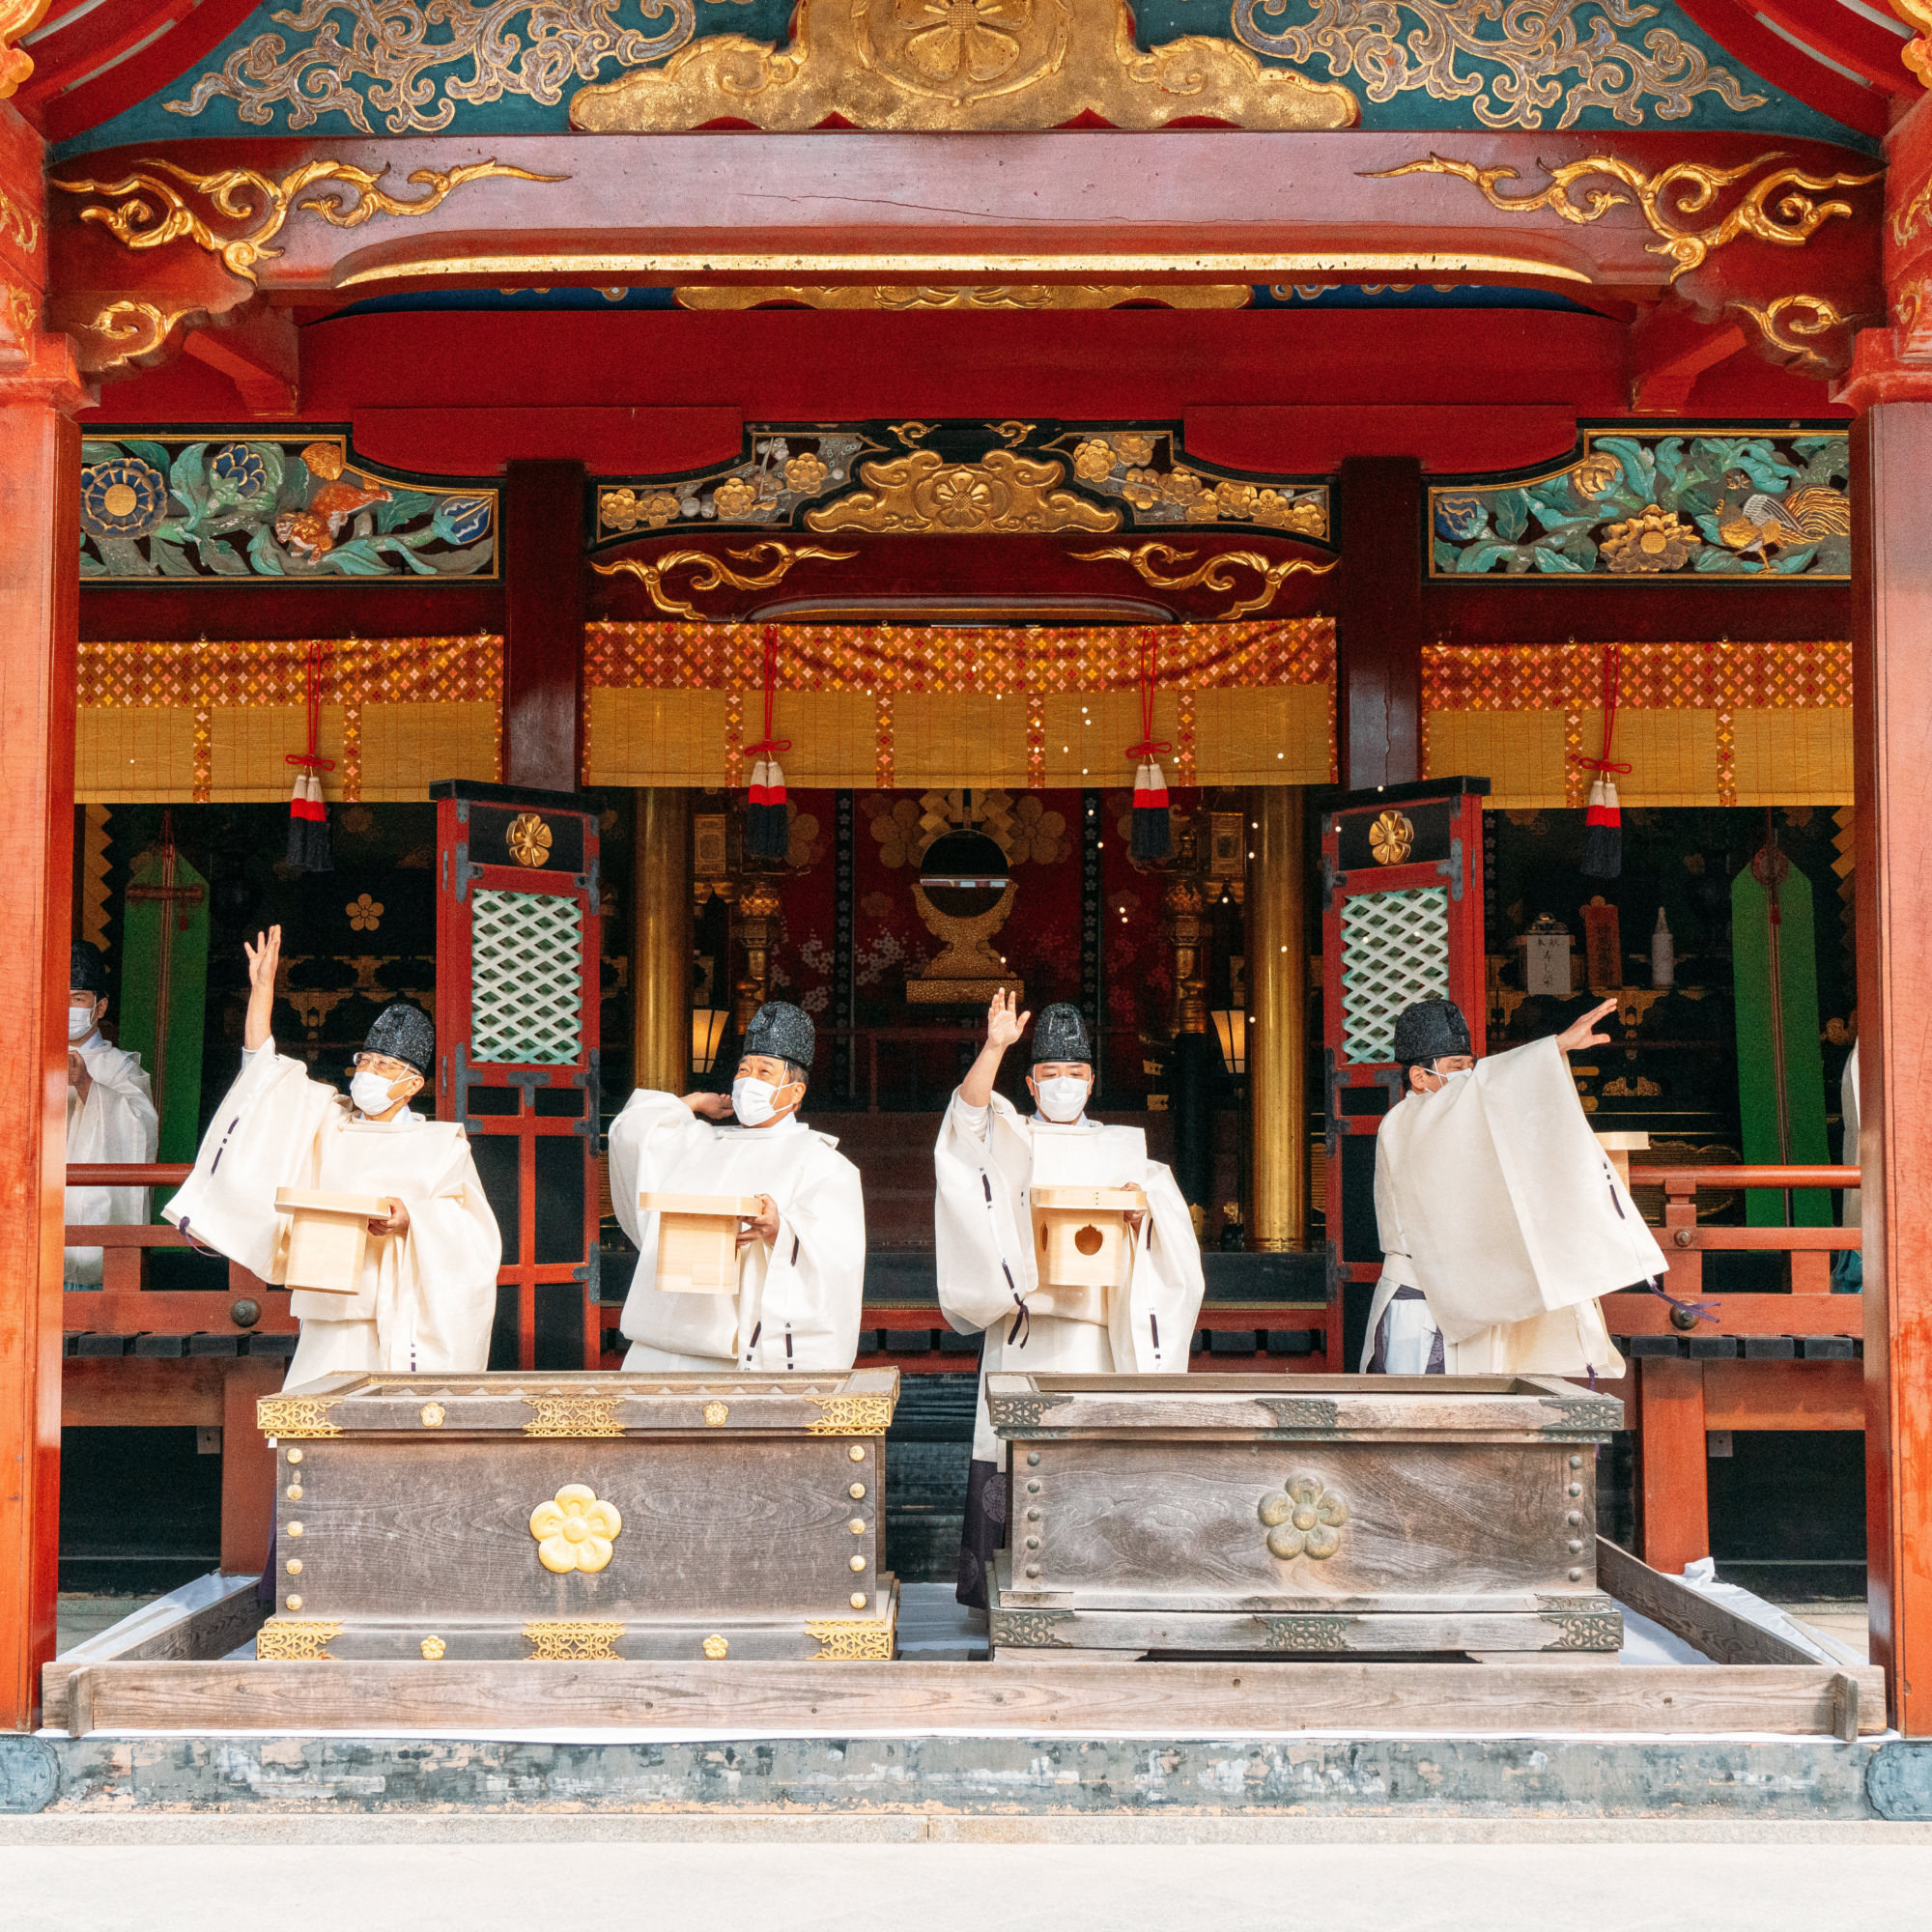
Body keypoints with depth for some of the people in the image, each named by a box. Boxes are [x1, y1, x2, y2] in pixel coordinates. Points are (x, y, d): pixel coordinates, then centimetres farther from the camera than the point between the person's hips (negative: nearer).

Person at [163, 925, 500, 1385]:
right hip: (334, 1320, 3)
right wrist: (262, 987, 9)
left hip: (404, 1323, -3)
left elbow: (472, 1234, -1)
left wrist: (411, 1219, -18)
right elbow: (264, 1073, 14)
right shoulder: (329, 1120, 15)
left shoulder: (442, 1145, 5)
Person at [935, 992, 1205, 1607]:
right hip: (1021, 1321, -2)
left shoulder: (1118, 1148, 18)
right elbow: (969, 1111, -9)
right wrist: (994, 1048, -23)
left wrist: (1142, 1213, -14)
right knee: (1011, 1447, -8)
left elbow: (1168, 1210, 9)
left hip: (1095, 1324, 2)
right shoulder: (1006, 1136, 11)